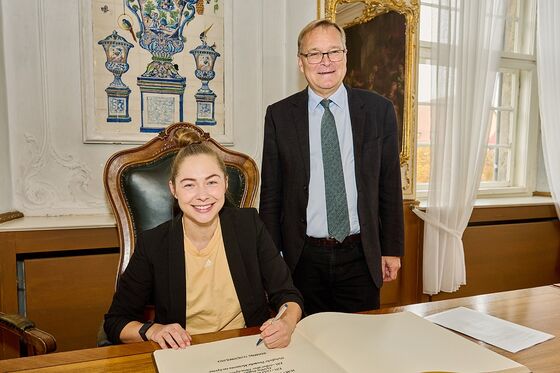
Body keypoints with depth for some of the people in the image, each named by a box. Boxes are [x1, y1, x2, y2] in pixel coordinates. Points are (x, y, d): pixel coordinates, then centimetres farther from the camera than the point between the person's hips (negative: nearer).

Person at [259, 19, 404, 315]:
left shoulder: (379, 110, 1)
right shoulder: (279, 115, -1)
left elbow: (390, 186, 5)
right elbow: (271, 192, 2)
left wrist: (392, 250, 5)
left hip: (361, 257, 1)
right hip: (303, 258, 0)